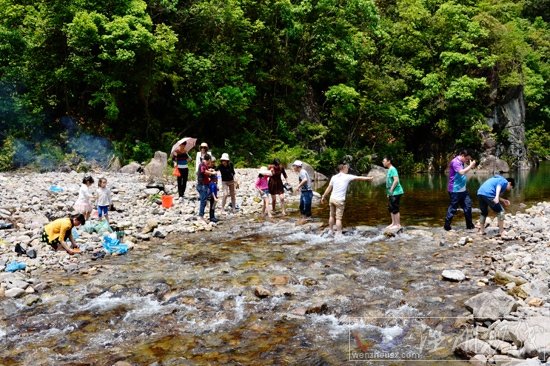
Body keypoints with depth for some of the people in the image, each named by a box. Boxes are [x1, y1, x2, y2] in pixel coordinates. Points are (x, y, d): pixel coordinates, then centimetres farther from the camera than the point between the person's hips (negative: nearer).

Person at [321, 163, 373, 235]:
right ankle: (338, 233, 1)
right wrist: (369, 178, 18)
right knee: (338, 218, -1)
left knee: (332, 216, 16)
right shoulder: (347, 177, -5)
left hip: (332, 199, 5)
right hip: (340, 200, -5)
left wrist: (323, 197, 15)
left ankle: (330, 231, 25)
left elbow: (329, 188, 7)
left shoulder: (334, 177, 5)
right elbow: (359, 178, 5)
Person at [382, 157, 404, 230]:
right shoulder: (389, 170, 15)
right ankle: (393, 223, 23)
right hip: (391, 193, 10)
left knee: (395, 209, -5)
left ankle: (398, 225, 1)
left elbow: (396, 180, -24)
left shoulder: (392, 169, -15)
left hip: (396, 192, -10)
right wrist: (388, 192, 19)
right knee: (390, 208, 15)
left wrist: (391, 190, -19)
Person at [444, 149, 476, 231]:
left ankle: (469, 225, 21)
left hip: (462, 189, 10)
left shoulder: (461, 162, 12)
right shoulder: (455, 162, -16)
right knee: (453, 208, -2)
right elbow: (462, 172, -27)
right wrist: (470, 166, -19)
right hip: (455, 190, -10)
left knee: (468, 205, 11)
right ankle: (447, 225, 10)